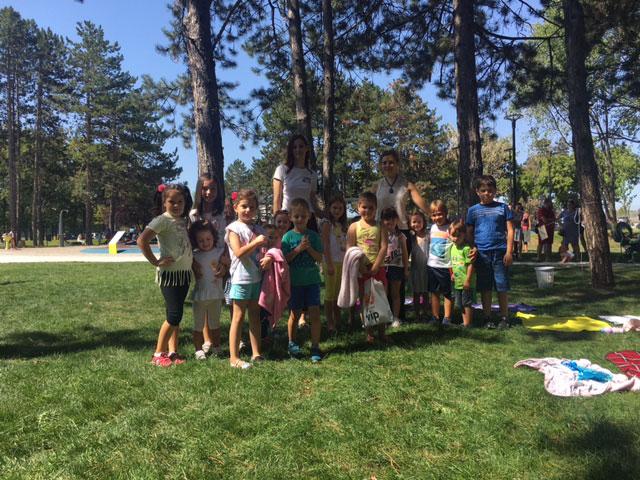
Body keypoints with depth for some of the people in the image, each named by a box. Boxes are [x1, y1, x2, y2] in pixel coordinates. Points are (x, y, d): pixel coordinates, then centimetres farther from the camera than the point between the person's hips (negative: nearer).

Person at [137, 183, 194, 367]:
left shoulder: (183, 220, 11)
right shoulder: (162, 220, -12)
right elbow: (142, 240, -22)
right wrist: (156, 262, -19)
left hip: (184, 273, 7)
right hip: (170, 273, -7)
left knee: (176, 314, 12)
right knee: (174, 315, -5)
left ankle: (172, 352, 21)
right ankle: (158, 354, 8)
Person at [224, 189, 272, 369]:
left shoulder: (258, 229, 11)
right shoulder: (234, 228, -6)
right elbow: (239, 252, -17)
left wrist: (268, 258, -6)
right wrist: (256, 242, -23)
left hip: (257, 278, 6)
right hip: (241, 278, -6)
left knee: (255, 316, 12)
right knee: (238, 317, -2)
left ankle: (256, 353, 21)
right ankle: (234, 358, 5)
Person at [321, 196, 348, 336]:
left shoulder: (342, 225, 14)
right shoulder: (327, 223, -7)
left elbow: (345, 246, 15)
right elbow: (325, 245, -14)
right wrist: (329, 265, -20)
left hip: (342, 262, 7)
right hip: (332, 262, -7)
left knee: (338, 294, 13)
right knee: (330, 293, -2)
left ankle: (338, 322, 22)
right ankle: (330, 324, 3)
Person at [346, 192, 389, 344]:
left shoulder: (380, 227, 3)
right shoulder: (354, 227, 1)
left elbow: (384, 248, -5)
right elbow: (350, 249, -5)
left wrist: (374, 268, -14)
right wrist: (361, 267, -14)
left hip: (377, 269, 1)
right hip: (361, 270, 0)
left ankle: (381, 332, 16)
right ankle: (369, 333, 17)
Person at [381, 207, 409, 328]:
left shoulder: (400, 236, 1)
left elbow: (405, 253, 5)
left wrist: (406, 269, 3)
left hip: (396, 267, 0)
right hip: (383, 267, 0)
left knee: (395, 293, 8)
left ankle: (396, 318, 16)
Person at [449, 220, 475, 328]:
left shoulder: (466, 248, -17)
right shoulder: (452, 247, 7)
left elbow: (470, 265, -19)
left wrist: (468, 280, -20)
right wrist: (452, 273, 10)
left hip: (466, 283, -8)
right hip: (457, 282, 8)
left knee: (467, 303, 1)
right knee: (461, 304, 16)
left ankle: (468, 323, 10)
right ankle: (464, 322, 26)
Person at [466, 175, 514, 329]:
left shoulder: (502, 208, 4)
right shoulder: (473, 210, 8)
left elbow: (510, 230, 2)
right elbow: (469, 233, 11)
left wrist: (509, 252, -5)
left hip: (500, 252, -1)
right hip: (481, 253, 1)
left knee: (501, 287, 3)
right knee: (485, 288, 7)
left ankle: (504, 318, 14)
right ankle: (487, 318, 17)